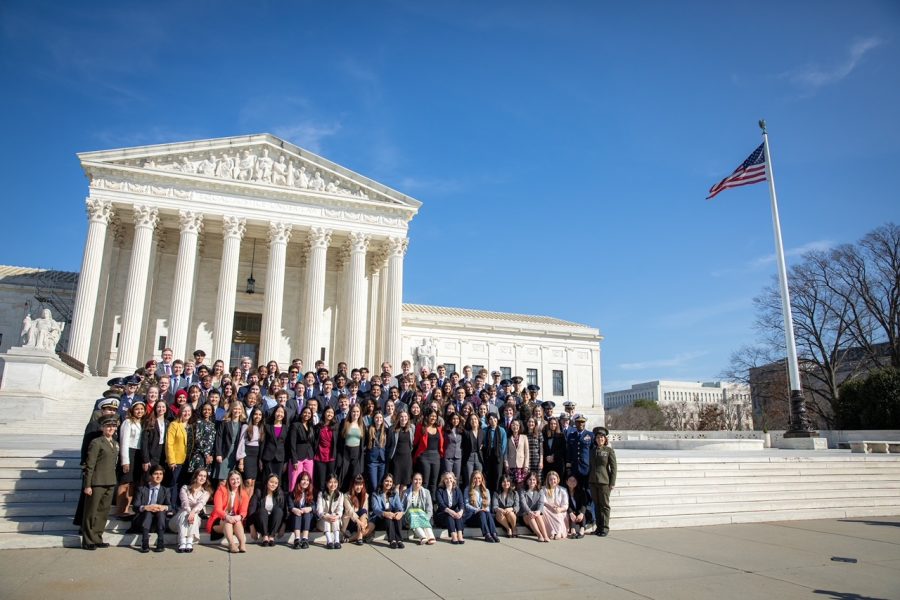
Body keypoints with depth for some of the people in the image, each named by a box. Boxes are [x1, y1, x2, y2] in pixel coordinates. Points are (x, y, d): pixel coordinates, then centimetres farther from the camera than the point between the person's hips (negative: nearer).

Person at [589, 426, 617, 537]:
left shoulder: (609, 450, -3)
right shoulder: (592, 451, 11)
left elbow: (613, 468, -4)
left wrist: (612, 483, -9)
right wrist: (588, 480, 10)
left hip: (604, 481, -5)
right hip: (593, 481, 5)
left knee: (604, 505, 1)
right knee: (596, 505, 9)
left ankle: (605, 528, 9)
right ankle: (598, 527, 18)